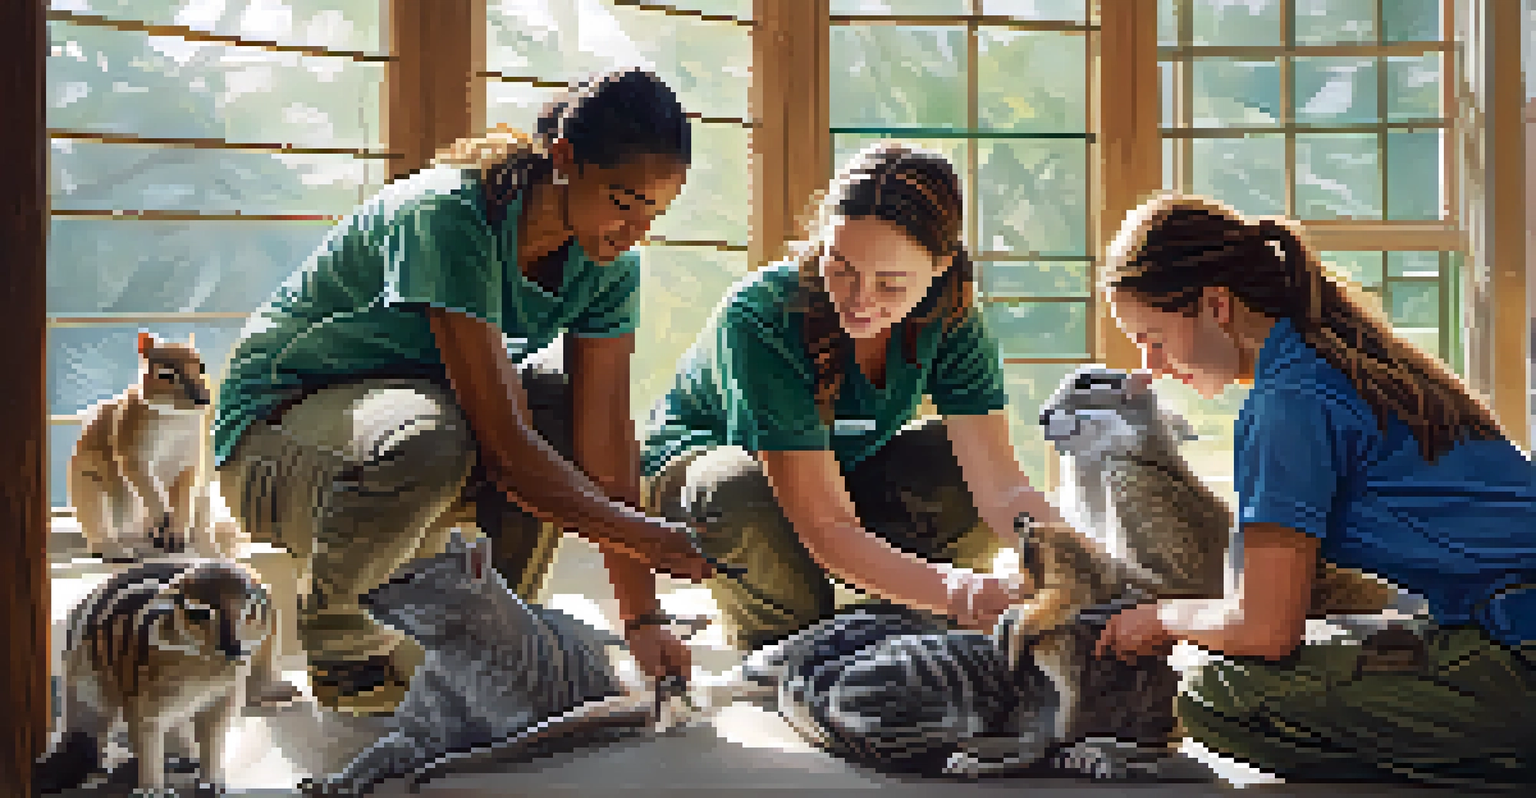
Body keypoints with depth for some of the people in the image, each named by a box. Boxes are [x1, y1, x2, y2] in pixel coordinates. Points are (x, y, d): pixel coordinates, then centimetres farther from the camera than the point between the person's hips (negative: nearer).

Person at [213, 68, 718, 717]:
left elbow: (605, 441, -14)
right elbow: (502, 443, -34)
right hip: (270, 432, -7)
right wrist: (643, 534, -33)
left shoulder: (607, 266, -9)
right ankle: (327, 626, -9)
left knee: (574, 396, -15)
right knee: (431, 438, -38)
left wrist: (643, 621, -19)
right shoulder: (448, 215, -30)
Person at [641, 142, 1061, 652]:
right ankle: (774, 650, -9)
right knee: (741, 493, -39)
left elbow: (1002, 484, -26)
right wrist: (955, 593, -56)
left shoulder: (948, 319, -21)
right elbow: (826, 526, -40)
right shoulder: (761, 317, -36)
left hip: (846, 466, 4)